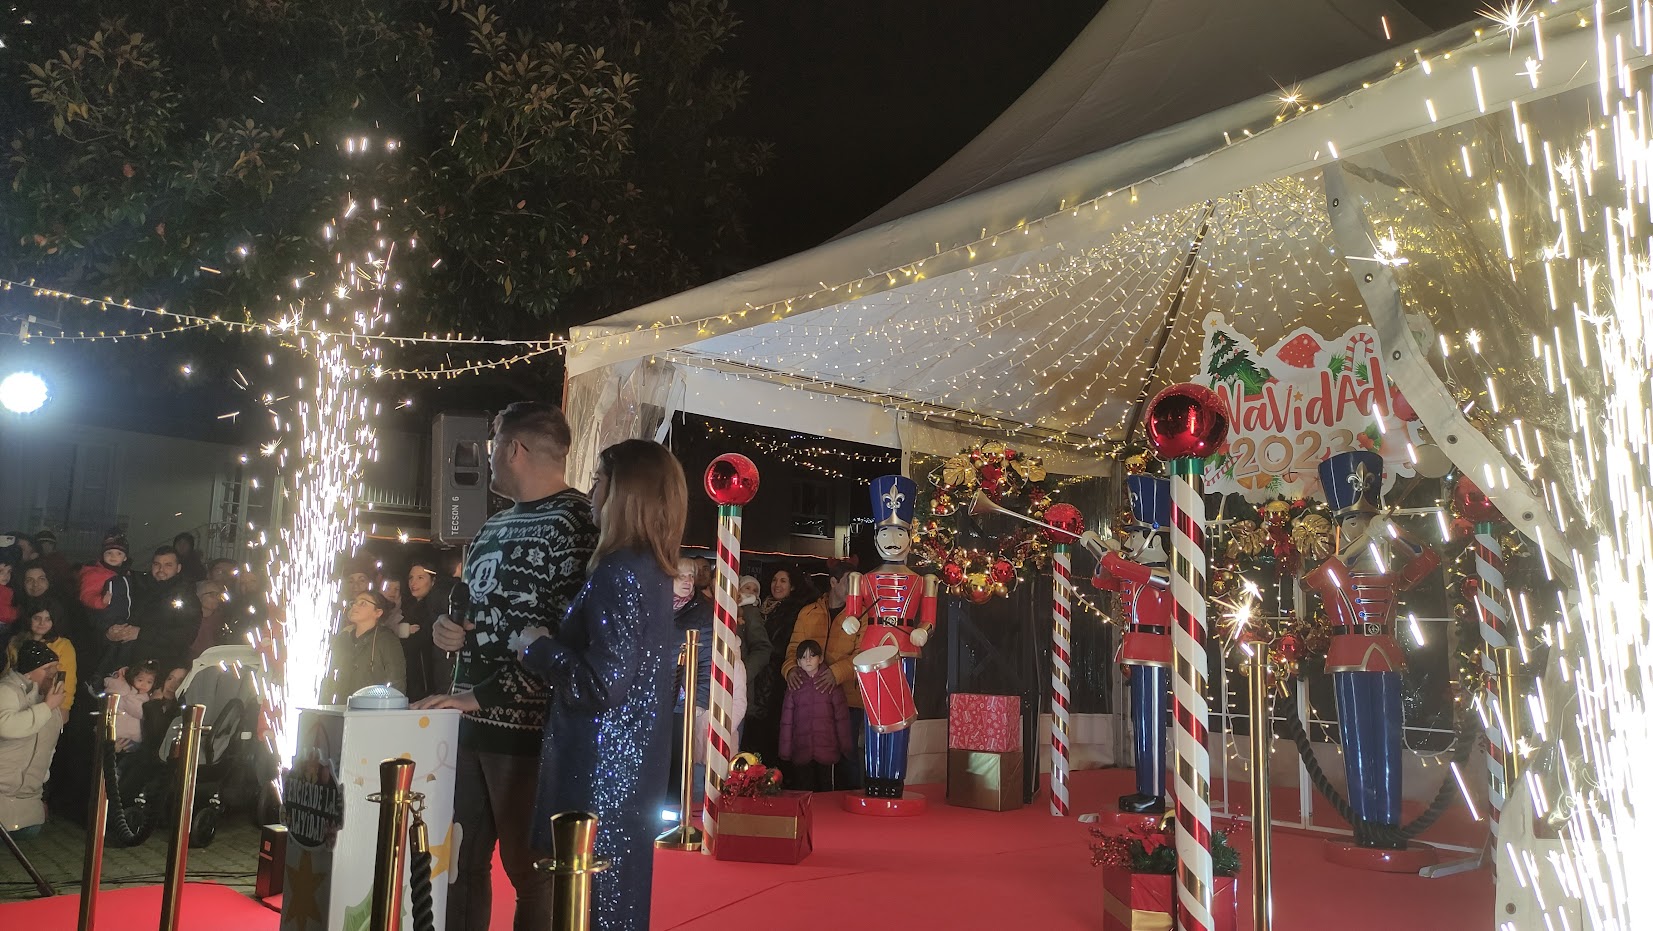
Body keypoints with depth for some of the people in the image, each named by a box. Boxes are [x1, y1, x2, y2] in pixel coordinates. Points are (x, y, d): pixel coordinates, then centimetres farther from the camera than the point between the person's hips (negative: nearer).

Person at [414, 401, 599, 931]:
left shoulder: (577, 523, -12)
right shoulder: (495, 525, 16)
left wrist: (481, 697, -19)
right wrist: (445, 628, 4)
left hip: (529, 726, -8)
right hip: (469, 722, 8)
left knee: (530, 870, 3)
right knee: (459, 862, 15)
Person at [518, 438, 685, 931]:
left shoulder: (619, 572, -19)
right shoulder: (655, 570, 9)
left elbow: (604, 683, -23)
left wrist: (538, 647, -10)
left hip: (601, 768, -9)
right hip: (632, 762, 9)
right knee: (618, 890, 18)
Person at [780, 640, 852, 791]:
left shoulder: (831, 684, 2)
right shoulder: (794, 685, 6)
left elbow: (842, 716, 3)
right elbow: (786, 720, 7)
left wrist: (846, 746, 1)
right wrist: (785, 751, 6)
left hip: (827, 750, -1)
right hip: (802, 752, 1)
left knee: (825, 790, 6)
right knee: (804, 792, 3)